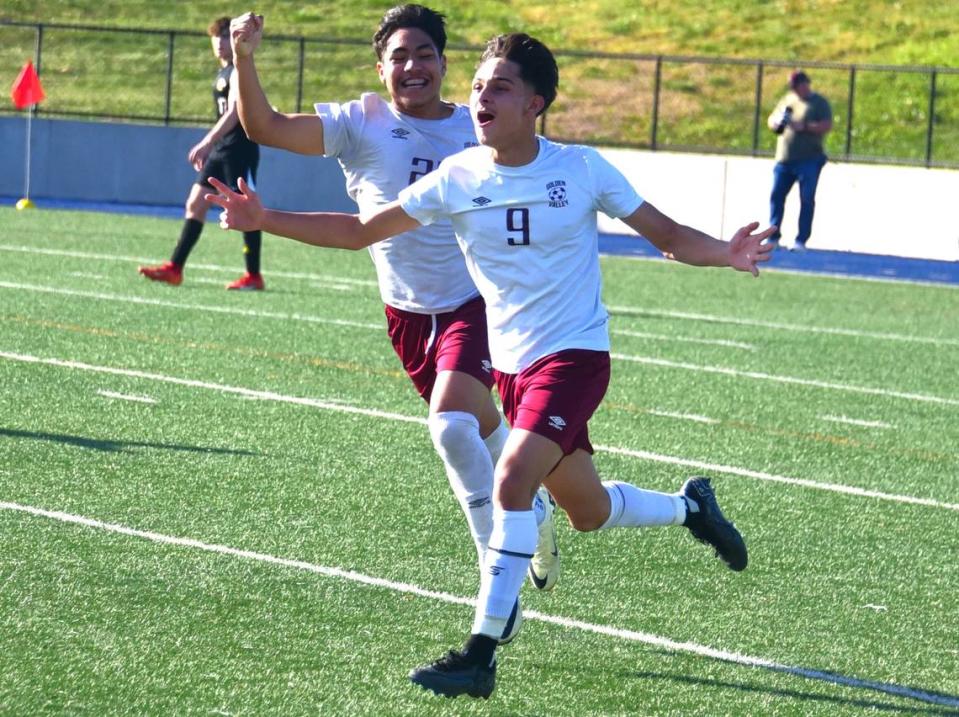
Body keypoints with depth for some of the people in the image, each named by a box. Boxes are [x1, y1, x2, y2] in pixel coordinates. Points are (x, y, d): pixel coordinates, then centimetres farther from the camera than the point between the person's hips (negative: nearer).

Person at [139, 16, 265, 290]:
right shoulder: (222, 74, 17)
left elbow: (233, 113, -21)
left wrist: (206, 143, -26)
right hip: (220, 151, 10)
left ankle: (254, 276, 0)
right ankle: (175, 268, 5)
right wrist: (208, 147, 22)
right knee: (195, 204, 5)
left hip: (240, 150, -10)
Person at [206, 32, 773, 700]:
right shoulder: (458, 178, -4)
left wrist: (726, 253, -25)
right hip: (511, 363, 5)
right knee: (588, 512, 16)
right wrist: (265, 220, -11)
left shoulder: (581, 169, -11)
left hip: (574, 354, -5)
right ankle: (691, 504, 49)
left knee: (513, 477, -26)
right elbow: (360, 231, 0)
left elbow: (666, 233, -4)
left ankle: (481, 653, -21)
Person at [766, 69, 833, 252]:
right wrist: (778, 122, -5)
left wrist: (803, 126, -22)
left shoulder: (819, 103, -1)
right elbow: (771, 121, 19)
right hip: (784, 159, 6)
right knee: (776, 196, 3)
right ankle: (773, 238, 10)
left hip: (809, 160, -6)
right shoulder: (788, 99, 16)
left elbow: (827, 126, -12)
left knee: (807, 200, -7)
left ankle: (801, 241, -6)